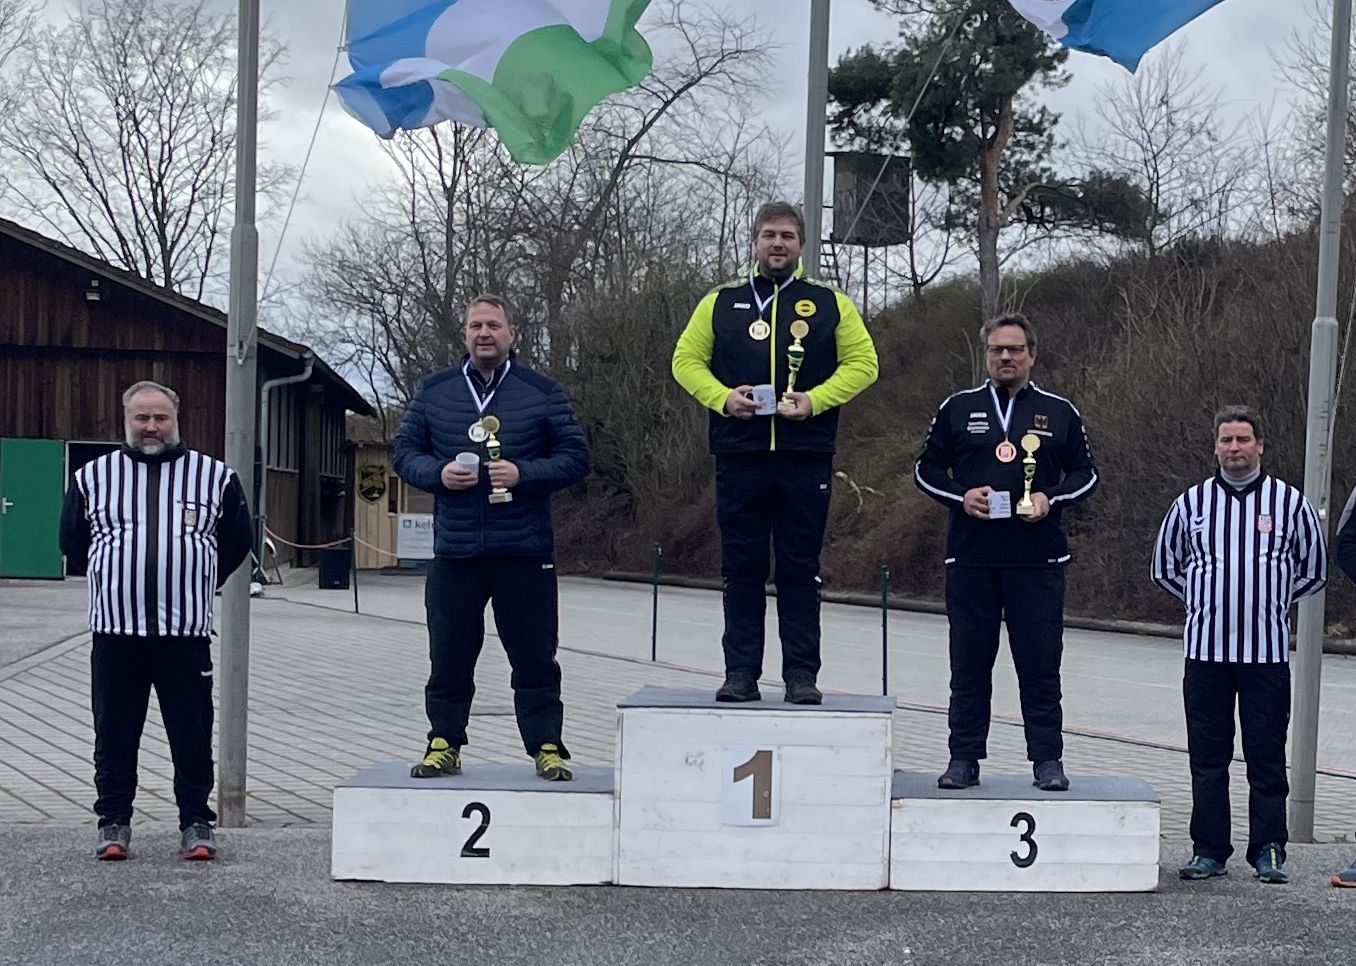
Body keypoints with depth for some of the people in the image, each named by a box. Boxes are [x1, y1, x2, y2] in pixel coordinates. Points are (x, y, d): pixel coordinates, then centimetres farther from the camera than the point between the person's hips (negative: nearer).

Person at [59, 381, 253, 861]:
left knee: (192, 736, 2)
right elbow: (73, 543, 18)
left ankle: (196, 823, 11)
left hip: (186, 633, -1)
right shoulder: (92, 477, 9)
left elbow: (236, 542, 14)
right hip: (115, 632, 1)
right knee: (114, 735, 6)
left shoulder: (215, 476, 6)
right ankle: (113, 822, 16)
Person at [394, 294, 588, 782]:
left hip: (525, 553, -1)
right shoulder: (433, 390, 11)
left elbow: (575, 456, 4)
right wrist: (438, 473, -8)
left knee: (535, 659, 1)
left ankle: (547, 746, 10)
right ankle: (444, 745, 17)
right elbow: (405, 451, 13)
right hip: (455, 553, 2)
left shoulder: (542, 392, 6)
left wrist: (523, 473, -12)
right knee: (448, 658, 6)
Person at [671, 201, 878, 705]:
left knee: (800, 568, 2)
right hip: (739, 452, 1)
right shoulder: (720, 302, 12)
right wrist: (722, 397, -7)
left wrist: (815, 399, -9)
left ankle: (801, 673, 6)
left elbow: (862, 363, 6)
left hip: (806, 455, -1)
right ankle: (741, 672, 9)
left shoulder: (830, 303, 9)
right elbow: (686, 360, 12)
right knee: (742, 568, 3)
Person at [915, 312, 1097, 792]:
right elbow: (927, 468, 13)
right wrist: (960, 496, -6)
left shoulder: (1059, 412, 9)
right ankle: (964, 758, 11)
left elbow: (1085, 473, 13)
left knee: (1040, 662, 0)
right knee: (969, 662, 4)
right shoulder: (958, 409, 10)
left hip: (1038, 559, -1)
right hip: (970, 558, 1)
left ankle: (1048, 759, 8)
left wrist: (1051, 499, -6)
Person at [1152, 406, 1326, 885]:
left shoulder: (1290, 502, 4)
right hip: (1205, 650, 2)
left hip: (1267, 651, -1)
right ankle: (1209, 850, 12)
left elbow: (1314, 569, 14)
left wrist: (1272, 602, 9)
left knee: (1267, 756, 0)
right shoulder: (1191, 503, 8)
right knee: (1207, 755, 5)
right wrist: (1204, 599, 12)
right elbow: (1164, 566, 20)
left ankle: (1269, 851, 7)